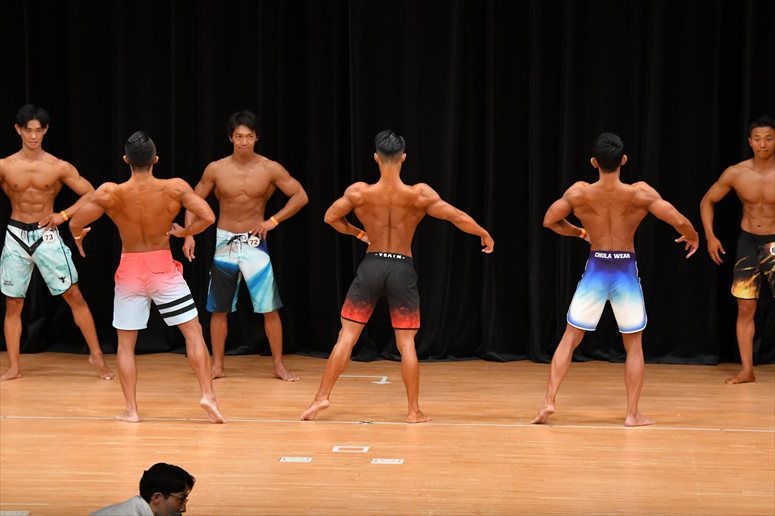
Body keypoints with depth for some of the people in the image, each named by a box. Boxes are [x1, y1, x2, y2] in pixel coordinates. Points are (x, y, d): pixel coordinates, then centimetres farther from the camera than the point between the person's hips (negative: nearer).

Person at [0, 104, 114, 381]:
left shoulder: (59, 167, -4)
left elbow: (90, 194, -1)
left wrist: (63, 215, -9)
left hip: (46, 235, -1)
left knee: (74, 296, -2)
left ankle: (96, 355, 8)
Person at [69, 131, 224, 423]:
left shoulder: (110, 193, -11)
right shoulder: (175, 188, -11)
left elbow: (76, 225, -7)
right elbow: (208, 217, -14)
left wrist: (79, 237, 16)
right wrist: (183, 232, 4)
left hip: (129, 269, 1)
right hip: (163, 268, 0)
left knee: (125, 343, 11)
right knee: (193, 331, 8)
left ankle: (131, 409, 8)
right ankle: (208, 395, -2)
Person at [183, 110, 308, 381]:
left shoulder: (270, 169, -7)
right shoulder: (216, 169, -3)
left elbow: (300, 196, -3)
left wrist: (274, 220, -10)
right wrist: (189, 235, -2)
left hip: (254, 242, -1)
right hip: (224, 242, 1)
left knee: (270, 308, -3)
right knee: (219, 309, 6)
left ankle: (279, 365, 7)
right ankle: (217, 366, 17)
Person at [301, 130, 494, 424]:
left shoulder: (359, 193, -8)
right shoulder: (419, 195, -11)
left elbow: (330, 218, 5)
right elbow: (457, 217, -6)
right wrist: (485, 235, 11)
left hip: (371, 266, 0)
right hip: (402, 268, 0)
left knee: (347, 336, 8)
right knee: (406, 343, 6)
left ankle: (322, 397, 5)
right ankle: (414, 411, 8)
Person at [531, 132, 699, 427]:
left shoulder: (578, 193, -7)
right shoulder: (640, 193, -13)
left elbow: (549, 221, 6)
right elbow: (679, 221, -14)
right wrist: (692, 237, 8)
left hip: (595, 270, 1)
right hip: (626, 272, -1)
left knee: (569, 339, 11)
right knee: (634, 345, 12)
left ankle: (549, 401, 1)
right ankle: (633, 414, 10)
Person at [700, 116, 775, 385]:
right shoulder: (736, 173, -7)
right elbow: (707, 201, 8)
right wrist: (710, 236, -1)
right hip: (748, 241, 3)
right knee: (745, 308, 5)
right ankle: (747, 370, 12)